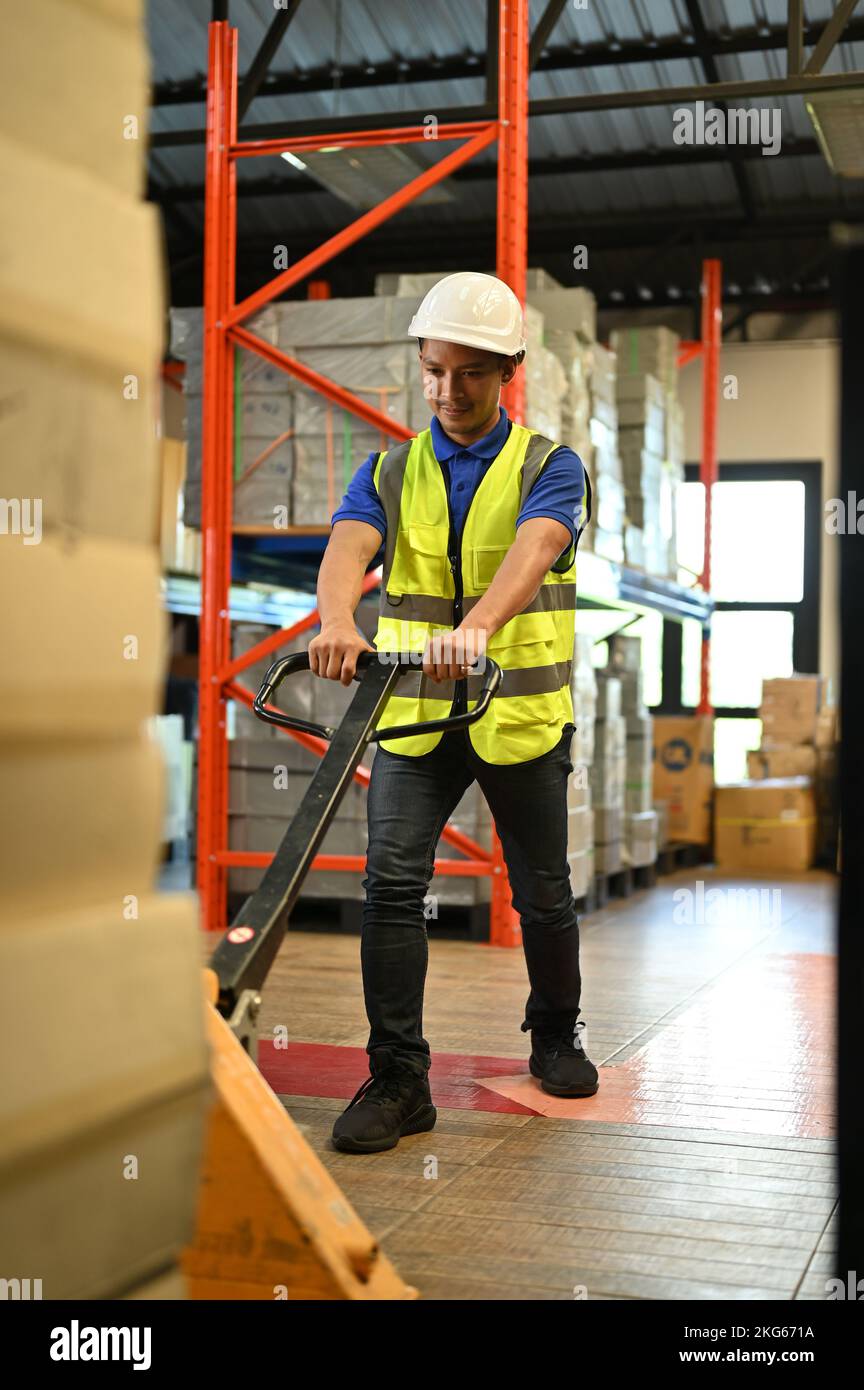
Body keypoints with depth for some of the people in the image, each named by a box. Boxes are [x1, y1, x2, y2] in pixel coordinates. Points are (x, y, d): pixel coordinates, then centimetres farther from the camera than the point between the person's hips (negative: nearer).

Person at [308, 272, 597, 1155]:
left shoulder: (548, 468, 0)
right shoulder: (389, 472, 7)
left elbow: (533, 550, -22)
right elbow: (348, 546, -13)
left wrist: (475, 627, -43)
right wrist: (337, 621, -37)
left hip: (521, 713, -1)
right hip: (414, 713, 1)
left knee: (543, 893, 11)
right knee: (392, 887, -10)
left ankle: (556, 1035, 35)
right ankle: (398, 1077, -1)